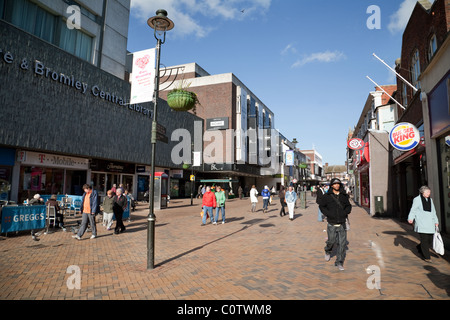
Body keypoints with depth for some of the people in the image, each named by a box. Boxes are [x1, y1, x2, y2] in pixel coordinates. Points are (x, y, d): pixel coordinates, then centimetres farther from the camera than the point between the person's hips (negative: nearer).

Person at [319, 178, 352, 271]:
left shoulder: (344, 196, 6)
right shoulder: (327, 196, -2)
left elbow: (348, 206, 17)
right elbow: (321, 206, 5)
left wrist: (345, 212, -3)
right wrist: (328, 213, -9)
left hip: (342, 224, 2)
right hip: (332, 224, -2)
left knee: (342, 243, 0)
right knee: (331, 241, 7)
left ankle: (339, 262, 13)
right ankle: (327, 251, 41)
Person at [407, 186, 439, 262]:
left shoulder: (430, 200, 15)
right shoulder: (417, 199, -4)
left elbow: (433, 211, 21)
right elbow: (413, 210, -9)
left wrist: (436, 221, 16)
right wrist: (411, 218, -24)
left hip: (430, 223, 6)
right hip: (421, 223, -6)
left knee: (430, 239, 6)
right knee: (424, 240, -6)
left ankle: (419, 247, 33)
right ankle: (426, 257, 3)